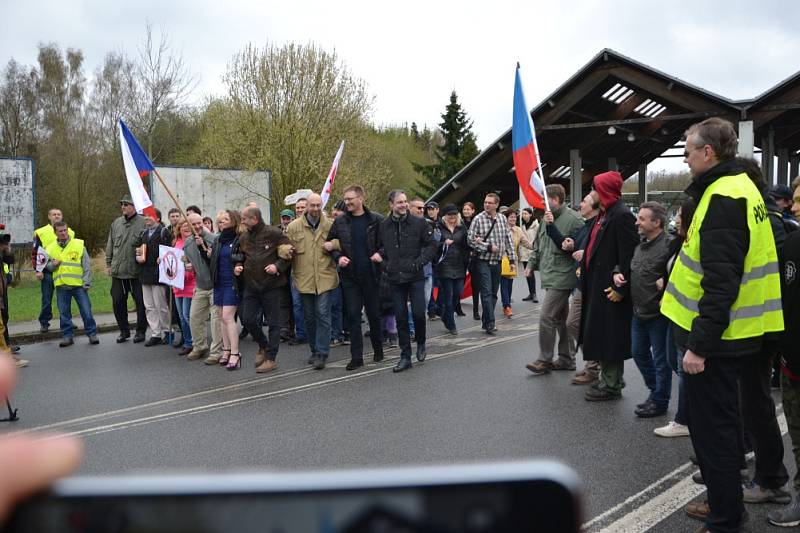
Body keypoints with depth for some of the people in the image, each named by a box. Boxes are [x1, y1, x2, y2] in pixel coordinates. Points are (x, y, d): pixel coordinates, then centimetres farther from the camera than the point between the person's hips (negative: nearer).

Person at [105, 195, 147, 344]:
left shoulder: (143, 223, -7)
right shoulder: (116, 223, 11)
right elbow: (110, 246, 16)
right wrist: (108, 264, 12)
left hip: (137, 271, -5)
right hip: (118, 271, 5)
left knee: (140, 302, 3)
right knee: (117, 301, 8)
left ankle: (140, 331, 15)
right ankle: (124, 331, 21)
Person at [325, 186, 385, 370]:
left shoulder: (376, 220, -3)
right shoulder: (340, 222, 4)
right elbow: (330, 244, 13)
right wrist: (338, 257, -4)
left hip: (371, 274, -2)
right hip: (350, 275, 2)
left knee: (374, 313, 7)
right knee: (353, 315, 2)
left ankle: (378, 350, 26)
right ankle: (356, 357, 6)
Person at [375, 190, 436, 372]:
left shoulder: (418, 222, -1)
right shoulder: (383, 226, 6)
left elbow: (431, 245, 1)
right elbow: (379, 247, 20)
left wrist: (420, 262, -10)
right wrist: (380, 256, 0)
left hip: (415, 277, -2)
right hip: (395, 278, 2)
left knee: (419, 313, -5)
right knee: (401, 318, 5)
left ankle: (421, 343, 25)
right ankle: (405, 357, 13)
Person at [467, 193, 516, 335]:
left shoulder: (503, 219, 7)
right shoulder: (478, 219, -6)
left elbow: (508, 240, 12)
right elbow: (470, 239, -10)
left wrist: (512, 259, 8)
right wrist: (489, 247, -14)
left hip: (497, 261, 5)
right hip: (483, 261, -5)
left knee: (493, 293, 9)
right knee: (487, 292, -10)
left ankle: (486, 321, 19)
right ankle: (490, 324, -10)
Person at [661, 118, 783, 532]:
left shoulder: (723, 199, -20)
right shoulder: (739, 188, 13)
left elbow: (720, 283, -26)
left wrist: (699, 344, -24)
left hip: (715, 338, -10)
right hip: (731, 331, 10)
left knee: (712, 428, 0)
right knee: (721, 421, 20)